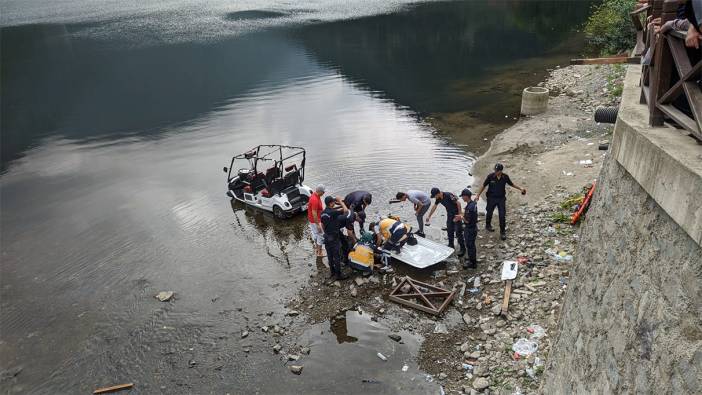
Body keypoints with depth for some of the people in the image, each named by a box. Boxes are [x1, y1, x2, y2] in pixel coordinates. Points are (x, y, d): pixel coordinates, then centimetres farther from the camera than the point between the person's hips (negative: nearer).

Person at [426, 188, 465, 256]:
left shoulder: (448, 195, -28)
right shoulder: (439, 198, -3)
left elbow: (458, 203, -25)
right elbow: (434, 206, 12)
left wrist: (460, 214, -24)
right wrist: (429, 216, 18)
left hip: (456, 214, -8)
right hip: (449, 214, 8)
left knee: (458, 232, -7)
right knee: (449, 231, 12)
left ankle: (462, 249, 0)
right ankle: (451, 246, 27)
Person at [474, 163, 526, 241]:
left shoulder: (505, 177, -12)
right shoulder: (490, 176, -17)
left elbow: (511, 184, 7)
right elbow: (484, 186, -7)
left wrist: (520, 188, 4)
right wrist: (478, 195, -9)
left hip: (501, 198, 1)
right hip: (491, 198, -1)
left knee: (502, 216, -1)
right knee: (489, 213, 17)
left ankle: (502, 232, 12)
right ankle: (488, 225, 45)